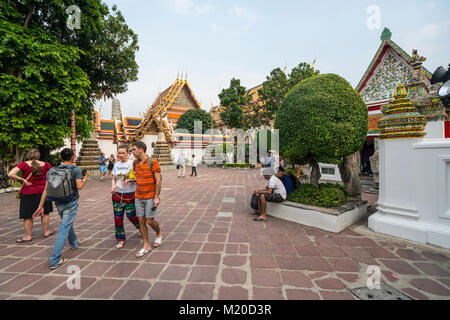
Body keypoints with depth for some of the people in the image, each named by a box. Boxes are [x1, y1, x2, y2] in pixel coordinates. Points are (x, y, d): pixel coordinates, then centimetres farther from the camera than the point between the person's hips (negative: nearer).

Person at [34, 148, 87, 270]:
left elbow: (46, 189, 2)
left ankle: (74, 242, 47)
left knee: (67, 223, 26)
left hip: (58, 202, 6)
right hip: (71, 202, -6)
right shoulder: (76, 170, -12)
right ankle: (55, 260, -1)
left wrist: (41, 206, 6)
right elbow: (79, 186, -18)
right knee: (64, 228, -2)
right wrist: (84, 179, 3)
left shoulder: (52, 171, 3)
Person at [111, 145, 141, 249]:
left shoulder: (132, 163, -7)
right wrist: (113, 186, -8)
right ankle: (121, 239, 22)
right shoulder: (116, 165, 7)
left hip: (130, 194, -4)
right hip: (117, 194, 4)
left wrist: (129, 180, -24)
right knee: (118, 218, 6)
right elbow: (113, 179, 12)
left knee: (131, 216, 1)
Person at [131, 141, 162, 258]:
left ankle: (159, 234, 32)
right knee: (141, 220, 7)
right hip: (138, 197, 6)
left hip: (150, 197, -6)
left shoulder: (153, 162, -14)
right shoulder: (135, 162, 6)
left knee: (150, 221, -1)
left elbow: (158, 180, -15)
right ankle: (146, 246, 20)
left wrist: (157, 197, -17)